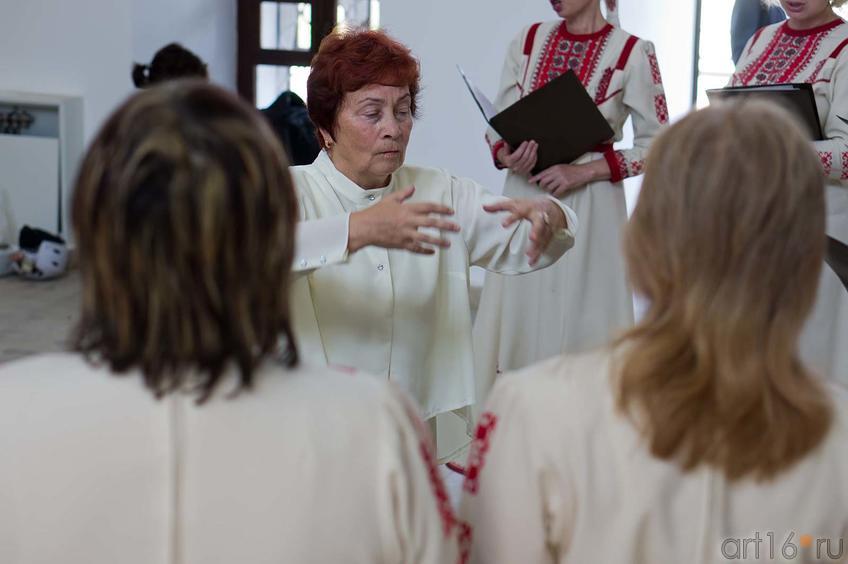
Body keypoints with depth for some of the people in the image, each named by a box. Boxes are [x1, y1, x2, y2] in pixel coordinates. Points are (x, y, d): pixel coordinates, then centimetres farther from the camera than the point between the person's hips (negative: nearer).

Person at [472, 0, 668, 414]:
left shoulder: (632, 53, -5)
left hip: (590, 206, -4)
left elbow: (656, 145, -4)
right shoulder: (528, 40, 7)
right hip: (525, 200, 4)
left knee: (579, 319, 0)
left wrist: (585, 171, -14)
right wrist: (507, 157, -11)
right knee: (516, 317, 6)